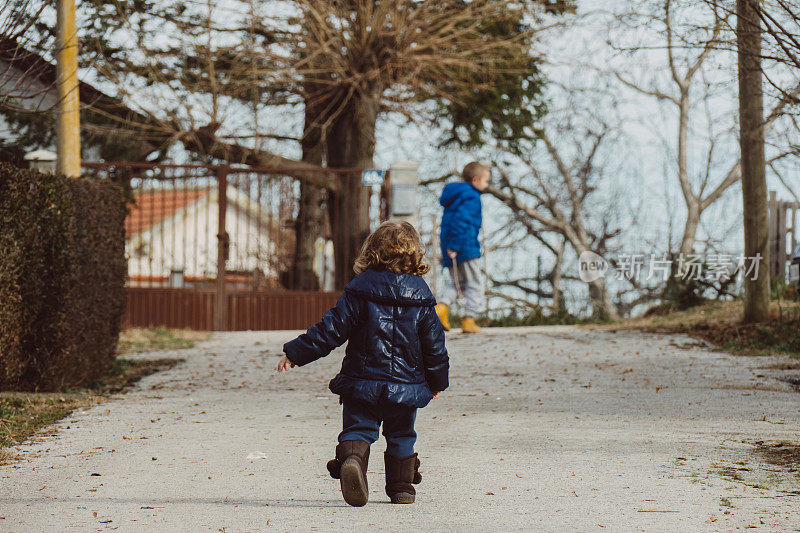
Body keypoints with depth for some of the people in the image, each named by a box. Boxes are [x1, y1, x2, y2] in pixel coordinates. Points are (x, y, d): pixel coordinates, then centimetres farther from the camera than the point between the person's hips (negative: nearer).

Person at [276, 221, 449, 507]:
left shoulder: (359, 292, -3)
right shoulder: (421, 298, 1)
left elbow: (331, 329, -6)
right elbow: (434, 346, 6)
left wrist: (295, 353, 0)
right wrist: (437, 381, 20)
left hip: (362, 382, -2)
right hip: (406, 385, 2)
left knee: (358, 428, -1)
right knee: (401, 436, 17)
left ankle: (352, 458, -31)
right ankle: (402, 488, 19)